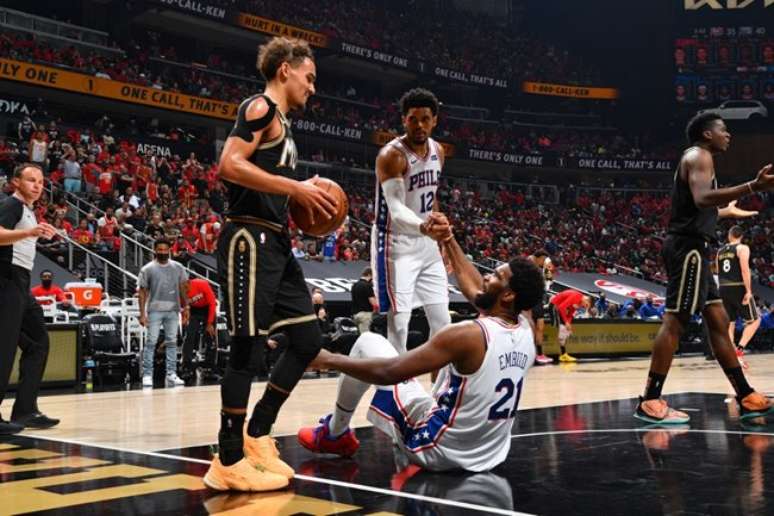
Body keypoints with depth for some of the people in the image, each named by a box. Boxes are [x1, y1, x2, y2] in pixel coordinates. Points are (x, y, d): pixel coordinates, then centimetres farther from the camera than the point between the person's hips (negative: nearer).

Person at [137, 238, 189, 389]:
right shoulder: (147, 269, 0)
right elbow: (143, 292, 0)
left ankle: (171, 374, 10)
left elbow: (183, 288, 12)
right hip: (154, 310, -3)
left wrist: (186, 307, 5)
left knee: (172, 342, 5)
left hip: (173, 310, 3)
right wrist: (142, 314, -6)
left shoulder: (178, 268, 7)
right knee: (151, 342, -4)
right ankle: (147, 375, -1)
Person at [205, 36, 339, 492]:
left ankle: (257, 433, 19)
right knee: (248, 348, -7)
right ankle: (229, 462, 2)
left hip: (276, 243, 10)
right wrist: (297, 188, -19)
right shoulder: (261, 107, -6)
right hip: (251, 239, -10)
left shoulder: (281, 120, 23)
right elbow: (230, 166, -20)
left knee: (308, 340, 10)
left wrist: (301, 196, 12)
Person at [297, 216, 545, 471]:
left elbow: (388, 372, -24)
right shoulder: (526, 332, -3)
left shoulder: (468, 335, -25)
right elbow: (476, 288, 15)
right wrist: (448, 239, 23)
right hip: (486, 455, 7)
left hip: (436, 449, -7)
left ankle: (335, 434, 21)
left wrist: (329, 359, -11)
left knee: (367, 343, 4)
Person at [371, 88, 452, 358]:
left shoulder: (437, 151, 4)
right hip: (396, 245, -7)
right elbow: (396, 209, -30)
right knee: (399, 322, -11)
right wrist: (422, 227, -49)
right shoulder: (391, 155, -20)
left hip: (427, 244, 7)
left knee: (442, 320, 8)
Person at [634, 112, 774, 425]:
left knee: (718, 322, 10)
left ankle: (747, 398, 15)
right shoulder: (699, 156, -7)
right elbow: (701, 198, -27)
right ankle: (650, 402, -12)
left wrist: (727, 212, 41)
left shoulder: (697, 159, 24)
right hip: (689, 247, -11)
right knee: (675, 322, -12)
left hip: (692, 248, 11)